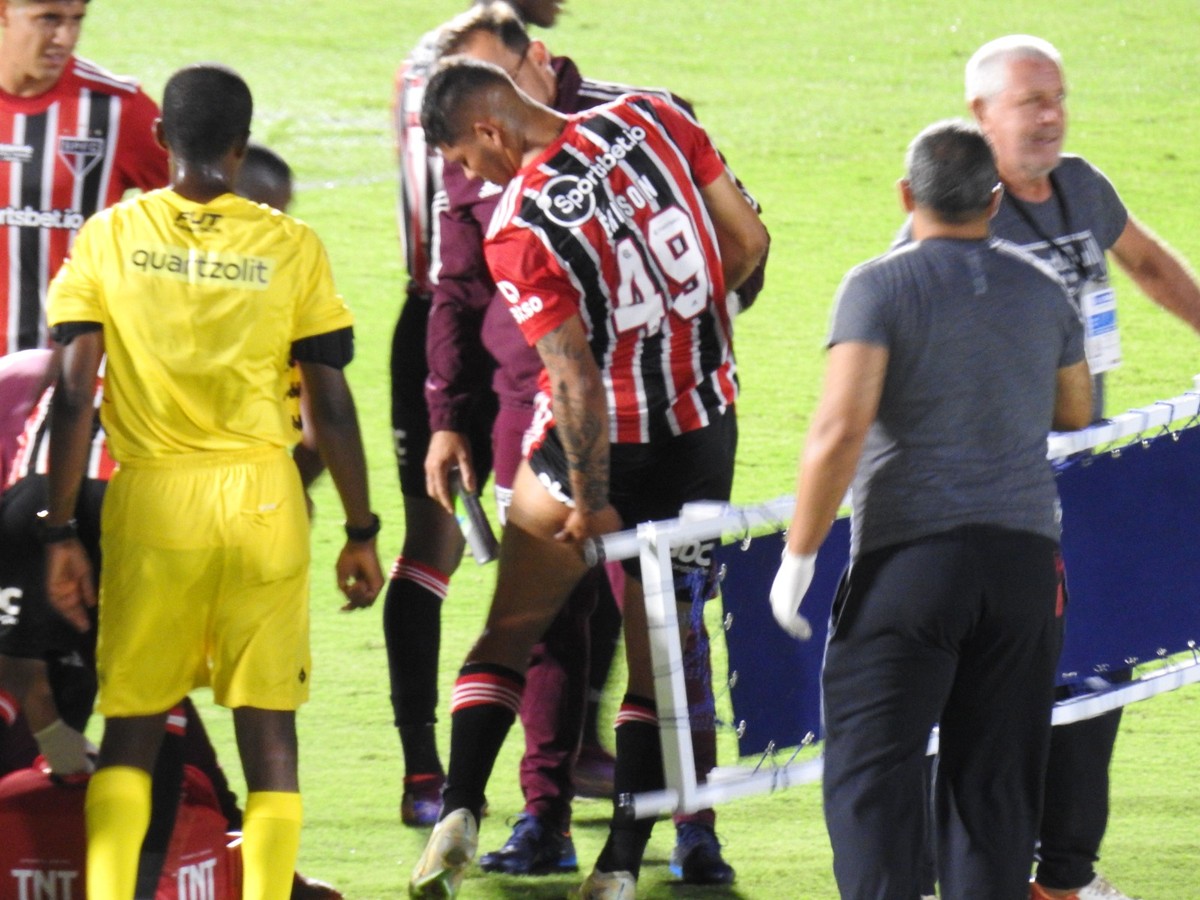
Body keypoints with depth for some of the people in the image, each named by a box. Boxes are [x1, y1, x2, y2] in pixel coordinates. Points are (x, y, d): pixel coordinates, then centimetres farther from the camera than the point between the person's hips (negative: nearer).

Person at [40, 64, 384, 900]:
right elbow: (332, 406, -1)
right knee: (269, 726, 5)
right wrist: (361, 532, 8)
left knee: (131, 728, 10)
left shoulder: (107, 239, 0)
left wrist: (61, 532, 2)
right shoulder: (292, 248, -2)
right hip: (261, 501, -1)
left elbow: (74, 397, -3)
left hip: (151, 499, 1)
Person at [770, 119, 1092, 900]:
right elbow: (1075, 411, 27)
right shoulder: (1042, 292, 11)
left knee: (871, 776, -3)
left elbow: (840, 430, -16)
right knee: (995, 780, 10)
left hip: (910, 558, -4)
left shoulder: (880, 287, -5)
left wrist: (799, 556, -10)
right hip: (1025, 559, 5)